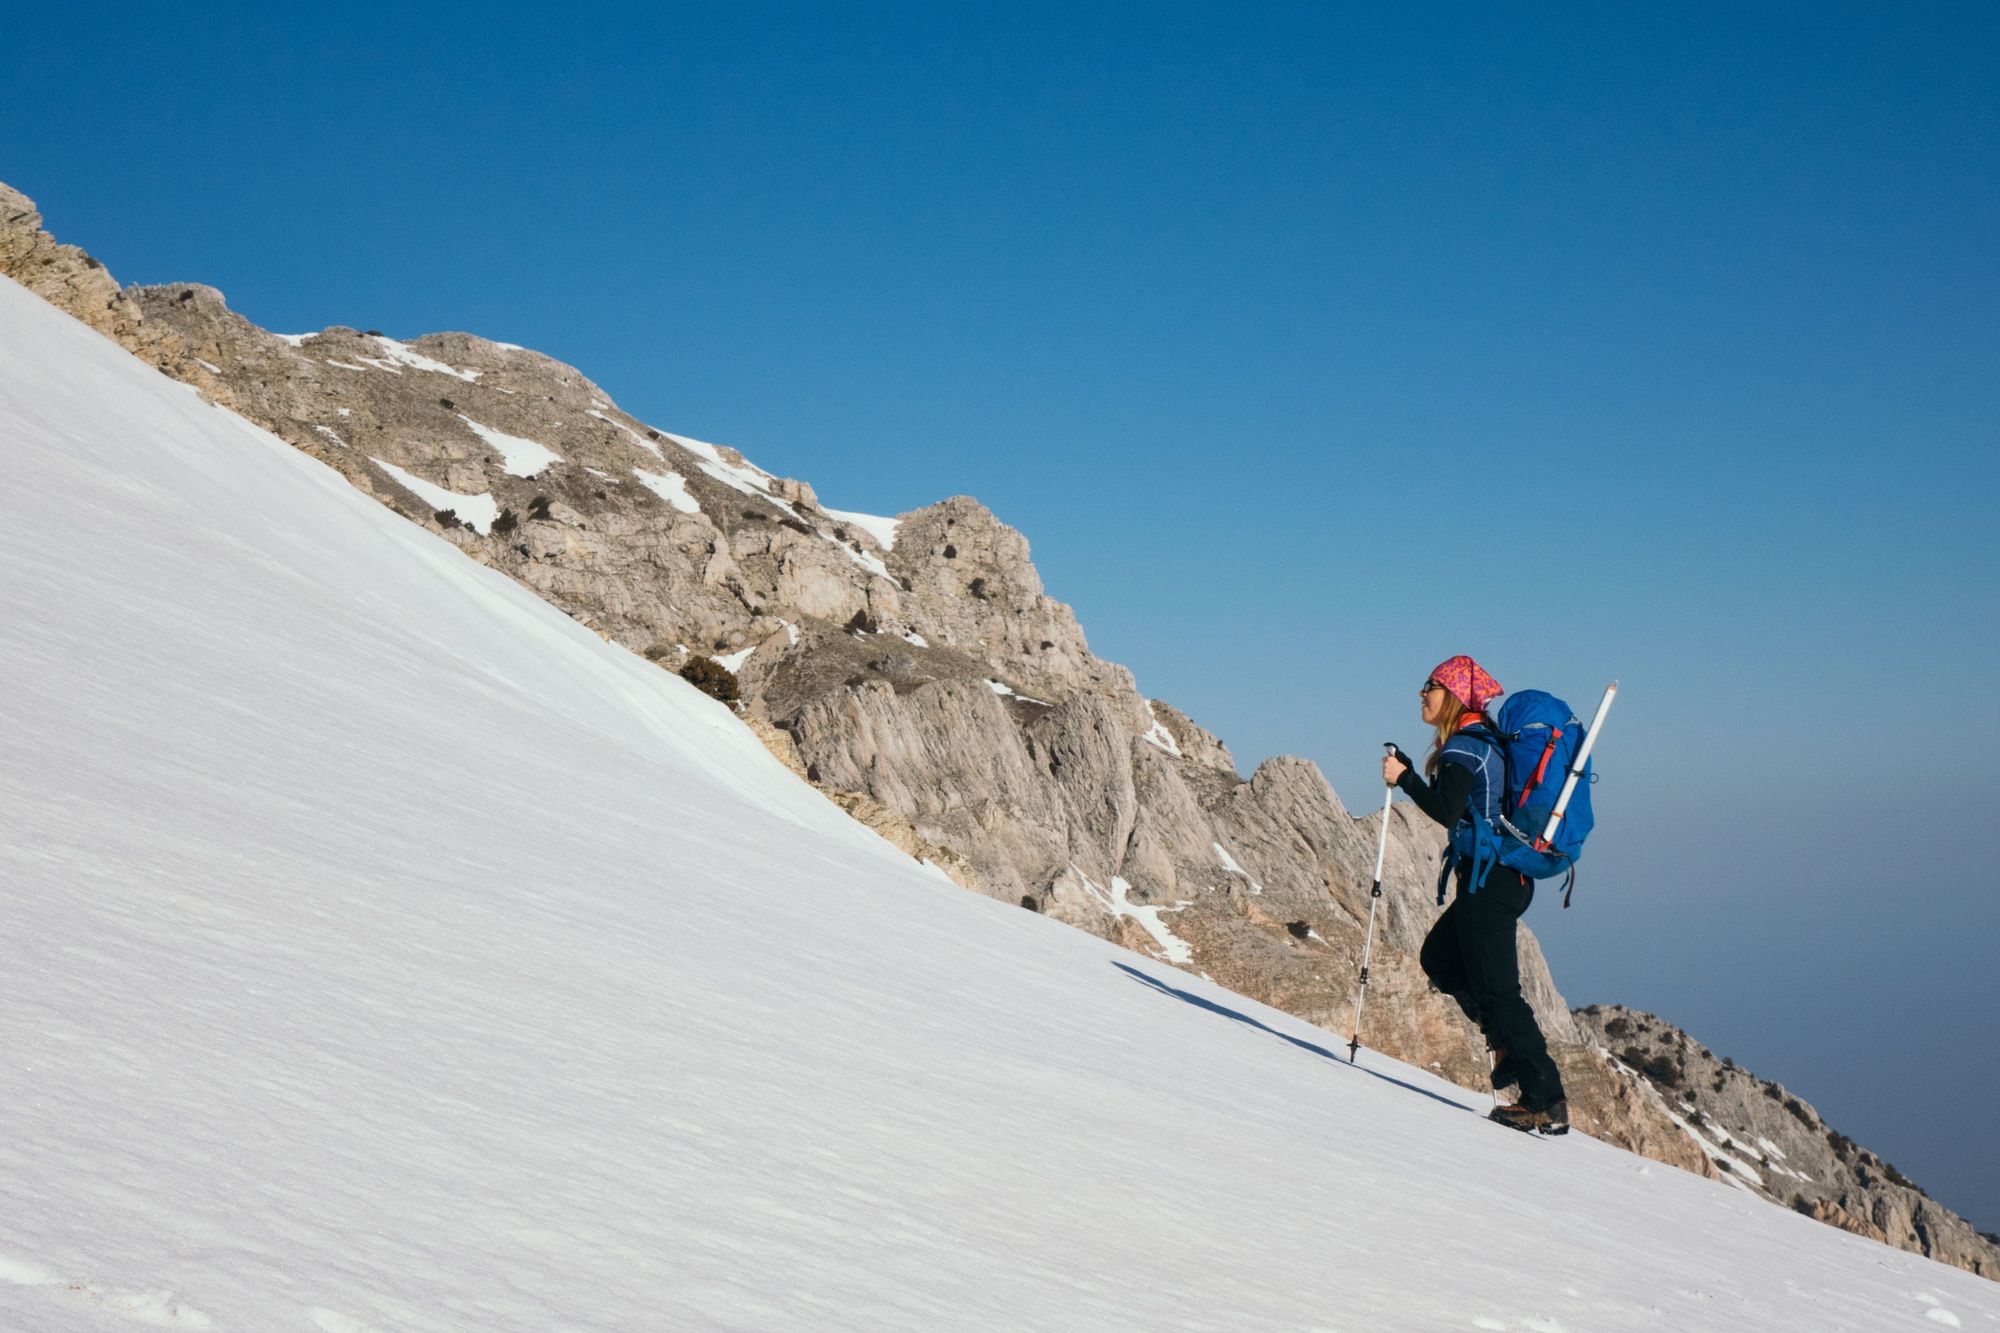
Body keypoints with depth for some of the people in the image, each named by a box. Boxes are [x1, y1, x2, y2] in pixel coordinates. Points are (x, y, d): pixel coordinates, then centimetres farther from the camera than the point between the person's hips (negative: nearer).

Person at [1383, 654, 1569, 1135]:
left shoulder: (1462, 747, -13)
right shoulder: (1486, 739, 16)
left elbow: (1448, 812, -22)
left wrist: (1404, 778, -11)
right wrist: (1409, 774, 18)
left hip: (1489, 879, -10)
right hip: (1509, 875, 10)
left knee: (1495, 987, -7)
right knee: (1438, 957, 22)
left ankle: (1547, 1101, -8)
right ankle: (1510, 1043, 17)